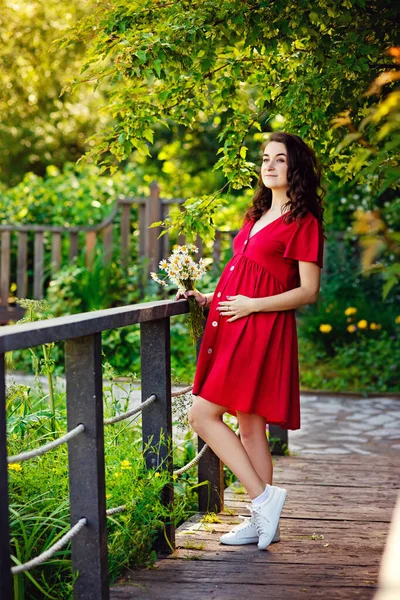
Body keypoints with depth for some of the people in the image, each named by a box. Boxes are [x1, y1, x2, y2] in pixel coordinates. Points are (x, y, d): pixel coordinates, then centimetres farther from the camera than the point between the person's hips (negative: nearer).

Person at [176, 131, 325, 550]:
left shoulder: (303, 222, -8)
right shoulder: (257, 215, 17)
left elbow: (308, 290, -11)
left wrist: (252, 305, -17)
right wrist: (210, 299, 14)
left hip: (261, 329, -8)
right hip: (234, 328, 8)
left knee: (203, 414, -12)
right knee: (249, 425, 9)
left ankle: (263, 496, -7)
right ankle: (262, 519, 15)